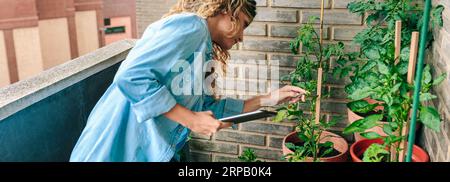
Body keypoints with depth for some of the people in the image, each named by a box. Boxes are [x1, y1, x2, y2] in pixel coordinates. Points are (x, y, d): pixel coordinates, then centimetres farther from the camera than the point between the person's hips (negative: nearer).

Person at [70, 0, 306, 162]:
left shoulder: (203, 51, 15)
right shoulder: (191, 25, -14)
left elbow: (208, 109, 16)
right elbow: (131, 76, -25)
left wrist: (267, 99, 15)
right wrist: (190, 119, -18)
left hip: (151, 151, 9)